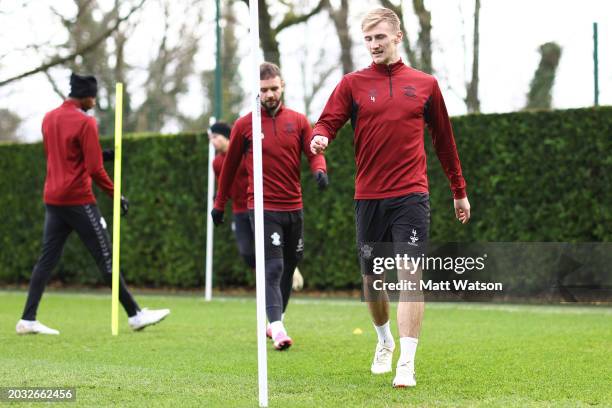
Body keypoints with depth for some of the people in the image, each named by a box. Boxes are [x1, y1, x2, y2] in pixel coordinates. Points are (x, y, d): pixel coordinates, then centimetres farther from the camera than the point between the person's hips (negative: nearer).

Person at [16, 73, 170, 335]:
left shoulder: (48, 119, 12)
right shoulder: (85, 123, -12)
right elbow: (94, 169, -16)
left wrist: (100, 154, 18)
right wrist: (116, 195, -7)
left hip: (52, 200, 7)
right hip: (78, 200, -7)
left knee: (47, 259, 7)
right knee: (106, 259, -2)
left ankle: (27, 319, 1)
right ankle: (134, 314, 4)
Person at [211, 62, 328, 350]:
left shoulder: (298, 121, 7)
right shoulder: (244, 125, 1)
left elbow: (314, 152, 0)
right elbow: (230, 165, 9)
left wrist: (319, 170, -23)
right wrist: (220, 205, 14)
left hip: (294, 207, 4)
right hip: (264, 208, -4)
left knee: (289, 267, 11)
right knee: (273, 268, -15)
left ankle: (277, 319, 26)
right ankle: (277, 328, -22)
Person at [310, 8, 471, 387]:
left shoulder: (425, 85, 7)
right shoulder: (353, 83, 6)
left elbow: (444, 140, 14)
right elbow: (328, 122, -3)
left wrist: (459, 191, 17)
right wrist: (319, 137, -28)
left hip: (411, 195, -2)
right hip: (368, 196, 2)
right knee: (372, 277, 11)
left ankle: (407, 363, -13)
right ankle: (385, 341, 37)